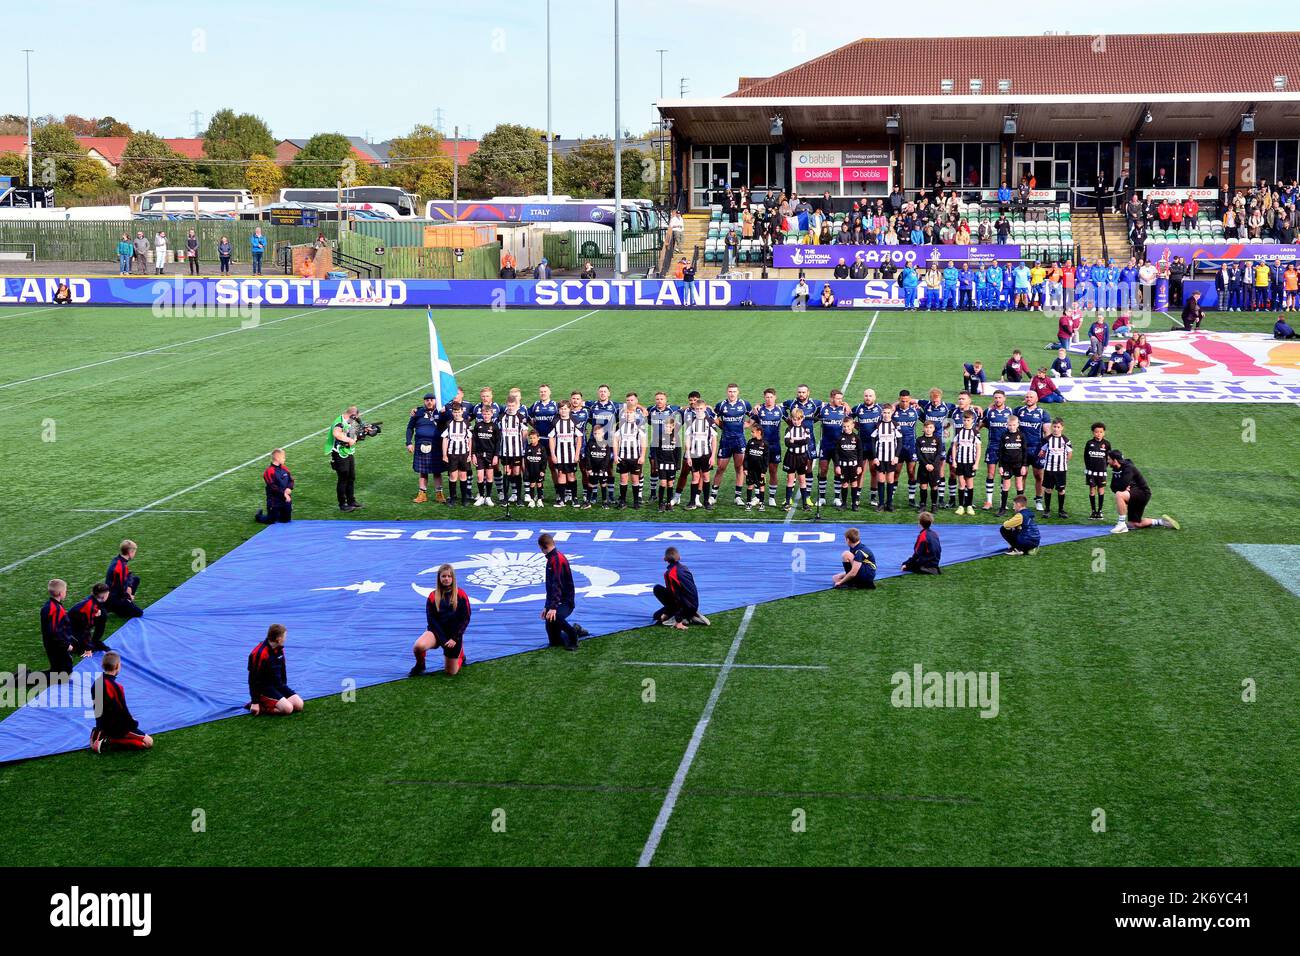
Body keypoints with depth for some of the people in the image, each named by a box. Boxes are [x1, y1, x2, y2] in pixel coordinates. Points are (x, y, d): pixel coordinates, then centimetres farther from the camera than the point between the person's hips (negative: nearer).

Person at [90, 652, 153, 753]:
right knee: (148, 742, -6)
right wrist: (133, 724, 0)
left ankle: (102, 736, 10)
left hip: (102, 725, 9)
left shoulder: (97, 682, 0)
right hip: (115, 727, -9)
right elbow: (123, 711, -19)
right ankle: (111, 742, -12)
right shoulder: (116, 687, -25)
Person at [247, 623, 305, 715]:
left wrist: (284, 687, 20)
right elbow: (254, 679, -19)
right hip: (263, 688, -9)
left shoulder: (279, 649, 4)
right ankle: (260, 706, -11)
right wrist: (255, 702, -19)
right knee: (287, 709, -25)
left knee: (299, 705, -5)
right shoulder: (260, 654, -22)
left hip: (278, 685, 9)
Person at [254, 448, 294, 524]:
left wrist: (289, 488, -13)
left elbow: (291, 480, 9)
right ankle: (258, 516, 30)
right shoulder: (269, 471, -16)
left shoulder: (284, 469, 6)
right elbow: (273, 487, -21)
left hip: (286, 500, 7)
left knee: (286, 520, 11)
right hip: (274, 501, -7)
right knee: (271, 521, 1)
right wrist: (284, 493, -22)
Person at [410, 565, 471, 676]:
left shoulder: (461, 595, -5)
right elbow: (431, 620, -5)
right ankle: (420, 666, 1)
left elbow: (465, 619, -5)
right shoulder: (433, 596, -2)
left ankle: (460, 655, 37)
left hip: (454, 634, 0)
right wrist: (443, 640, -14)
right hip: (437, 631, 0)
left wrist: (455, 639, -13)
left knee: (451, 673, 2)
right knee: (419, 646, -33)